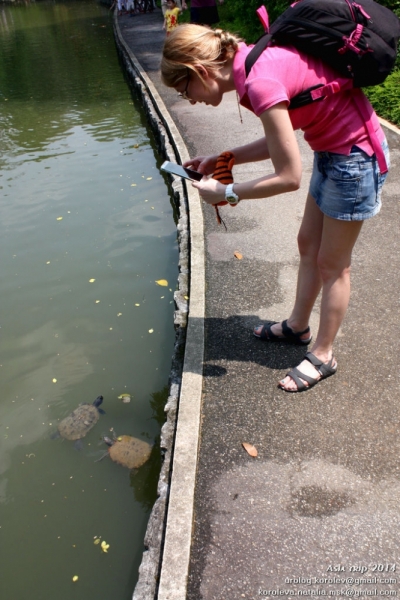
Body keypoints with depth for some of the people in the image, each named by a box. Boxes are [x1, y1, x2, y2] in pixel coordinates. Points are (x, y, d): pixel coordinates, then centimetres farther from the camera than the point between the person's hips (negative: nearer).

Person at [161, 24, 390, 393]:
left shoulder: (259, 83, -28)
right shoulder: (248, 62, 0)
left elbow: (289, 176, -25)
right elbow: (281, 140, 8)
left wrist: (227, 194, -15)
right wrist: (223, 160, 2)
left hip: (355, 155, -9)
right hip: (332, 150, 9)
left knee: (332, 263, 4)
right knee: (308, 244, 18)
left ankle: (323, 355, 24)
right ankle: (298, 325, 39)